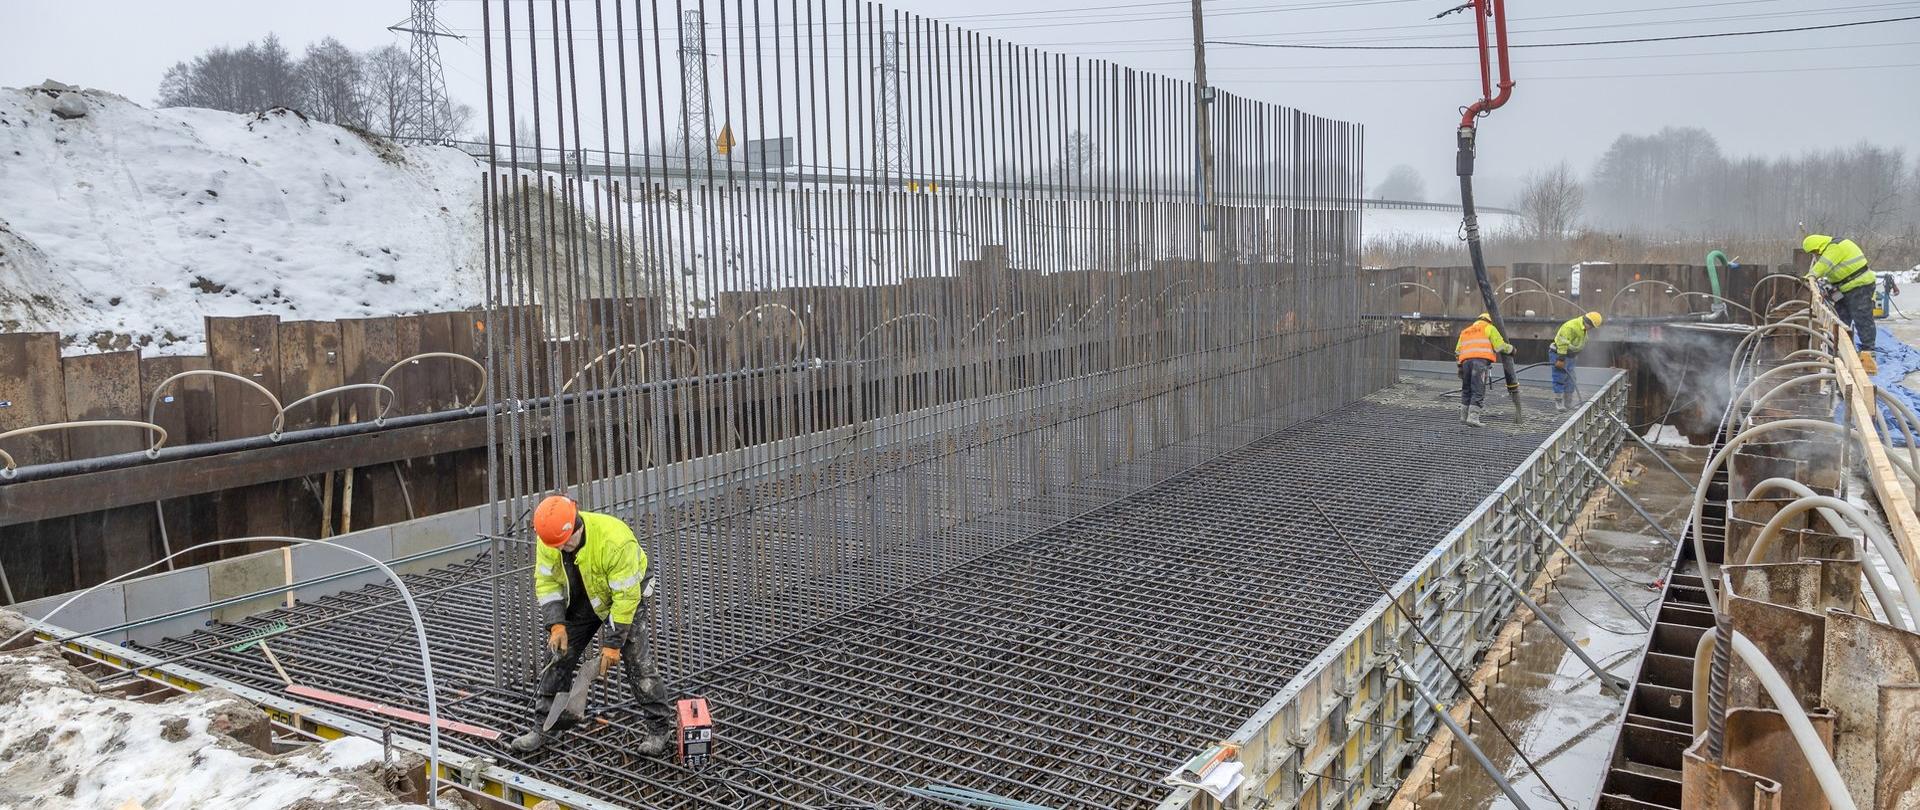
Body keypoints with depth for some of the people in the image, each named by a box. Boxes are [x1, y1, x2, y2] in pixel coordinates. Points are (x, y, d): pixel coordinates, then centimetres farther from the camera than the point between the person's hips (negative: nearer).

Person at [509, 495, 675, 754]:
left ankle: (659, 728, 1)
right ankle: (542, 728, 18)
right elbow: (546, 582, -10)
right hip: (579, 601, 5)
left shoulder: (615, 540, -39)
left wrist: (613, 644, -28)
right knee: (559, 659, 4)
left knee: (637, 662, -11)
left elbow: (626, 596, -32)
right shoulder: (548, 539, -22)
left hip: (623, 596, -5)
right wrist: (556, 625, -22)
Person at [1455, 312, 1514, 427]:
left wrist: (1460, 367, 28)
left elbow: (1458, 352, 25)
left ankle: (1464, 416, 18)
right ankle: (1473, 417, -14)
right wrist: (1511, 349, 22)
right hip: (1480, 360, -5)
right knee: (1478, 390, -6)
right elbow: (1500, 346, 5)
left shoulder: (1465, 331, 31)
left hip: (1465, 360, 5)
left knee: (1466, 389, 16)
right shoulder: (1489, 328, 15)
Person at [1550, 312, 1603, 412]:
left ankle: (1569, 403, 21)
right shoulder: (1571, 327, -23)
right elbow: (1563, 343, -28)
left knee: (1570, 379, 13)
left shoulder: (1583, 329, 10)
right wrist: (1561, 359, -29)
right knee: (1560, 379, -10)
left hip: (1568, 355, 10)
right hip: (1558, 354, -10)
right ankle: (1558, 403, -7)